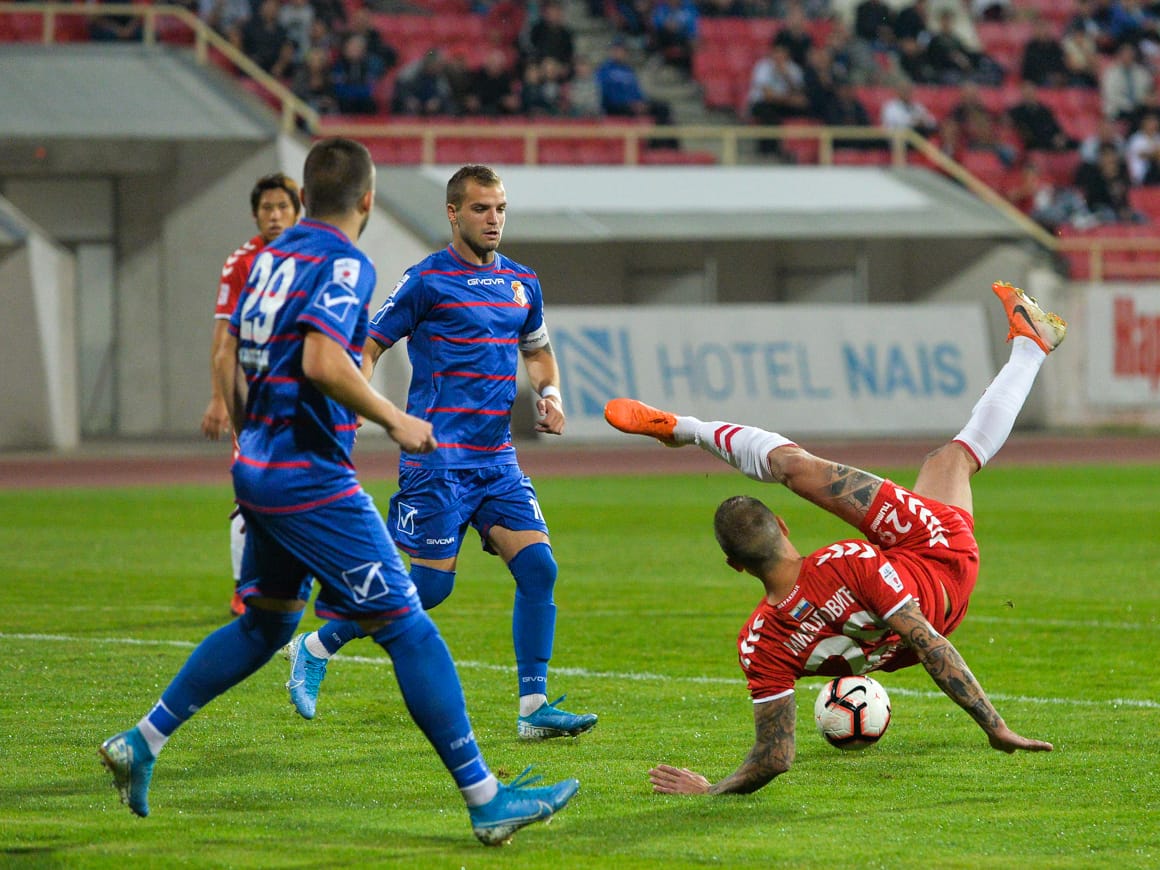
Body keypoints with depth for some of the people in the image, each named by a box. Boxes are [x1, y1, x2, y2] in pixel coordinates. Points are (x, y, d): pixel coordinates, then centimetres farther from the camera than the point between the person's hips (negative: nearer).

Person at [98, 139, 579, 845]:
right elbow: (323, 362, -27)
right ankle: (487, 800, -8)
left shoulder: (274, 256, 12)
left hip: (258, 467, 9)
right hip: (312, 481, -9)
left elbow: (230, 361, 18)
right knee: (410, 630, -7)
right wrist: (394, 421, -17)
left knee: (263, 626, 24)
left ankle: (142, 741, 24)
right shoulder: (343, 264, -13)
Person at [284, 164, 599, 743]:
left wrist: (551, 395, 9)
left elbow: (538, 352, 30)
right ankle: (315, 648, 13)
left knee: (538, 566, -7)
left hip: (497, 456, 6)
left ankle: (533, 708, -3)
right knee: (430, 586, -7)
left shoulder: (521, 283, 13)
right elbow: (367, 347, -3)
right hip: (438, 455, -6)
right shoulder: (428, 280, -6)